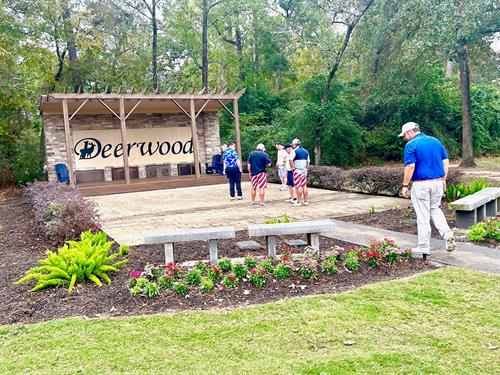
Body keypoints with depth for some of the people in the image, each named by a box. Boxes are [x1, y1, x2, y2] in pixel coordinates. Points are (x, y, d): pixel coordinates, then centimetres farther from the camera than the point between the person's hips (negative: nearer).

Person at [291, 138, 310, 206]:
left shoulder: (295, 151, -6)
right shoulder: (306, 151, 16)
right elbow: (308, 162, 17)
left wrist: (293, 167, -10)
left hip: (297, 170, -6)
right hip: (304, 170, 6)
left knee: (299, 186, -5)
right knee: (304, 186, 8)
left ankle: (299, 202, -3)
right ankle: (305, 201, 9)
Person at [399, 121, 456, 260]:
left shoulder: (411, 145, -10)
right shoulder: (436, 141, 9)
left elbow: (410, 167, -17)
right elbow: (446, 161, 9)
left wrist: (405, 185, -10)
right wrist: (443, 179, 16)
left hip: (421, 184, -6)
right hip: (438, 182, 6)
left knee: (423, 216, 3)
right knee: (435, 209, 24)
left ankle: (424, 249, 11)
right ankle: (448, 235, 5)